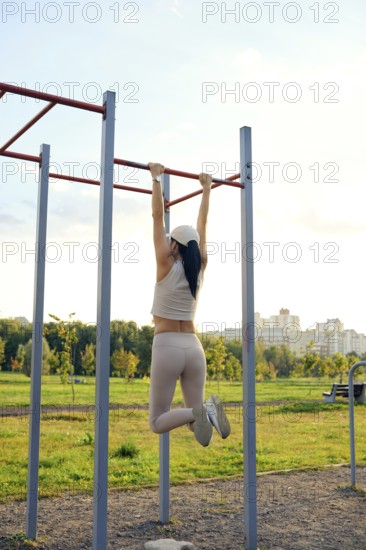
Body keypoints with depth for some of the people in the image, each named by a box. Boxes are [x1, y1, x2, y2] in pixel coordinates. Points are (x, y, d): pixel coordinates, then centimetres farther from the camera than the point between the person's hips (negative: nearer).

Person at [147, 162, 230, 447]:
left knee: (157, 422, 2)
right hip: (194, 348, 5)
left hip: (167, 347, -5)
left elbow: (157, 216, -3)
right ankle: (208, 409, -24)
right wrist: (206, 188, 24)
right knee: (196, 419, 11)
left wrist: (156, 178, 3)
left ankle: (198, 412, -26)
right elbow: (203, 224, 14)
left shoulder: (167, 266, -6)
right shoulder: (199, 268, 5)